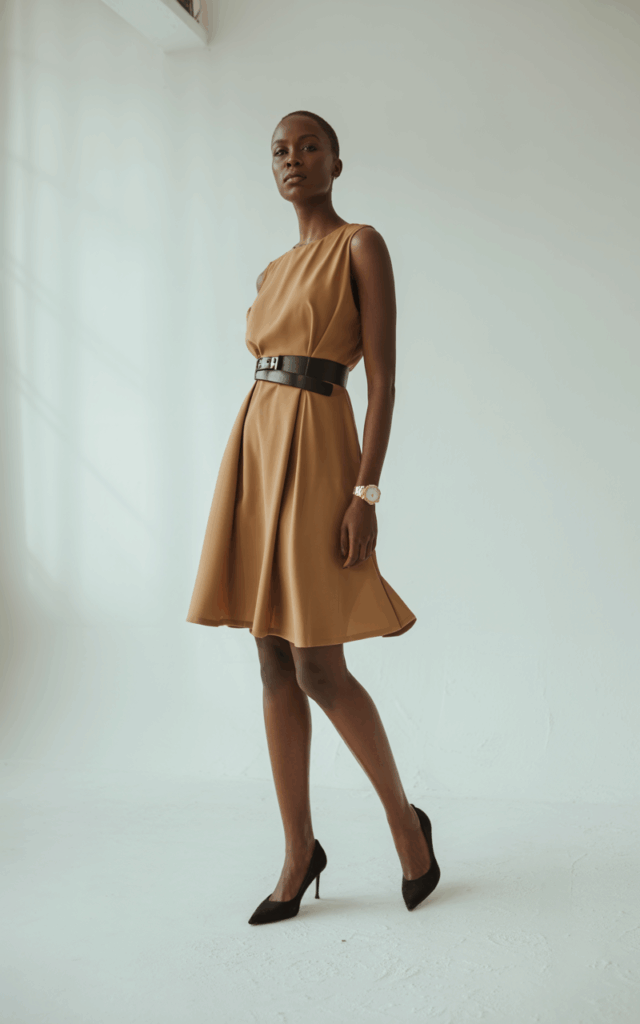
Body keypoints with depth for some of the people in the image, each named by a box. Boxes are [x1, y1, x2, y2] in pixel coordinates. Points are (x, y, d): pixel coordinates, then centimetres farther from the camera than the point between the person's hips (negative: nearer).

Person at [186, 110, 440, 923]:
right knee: (276, 669, 6)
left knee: (318, 670, -6)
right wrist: (245, 490, 15)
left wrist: (366, 491, -18)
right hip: (254, 453, 7)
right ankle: (299, 854, 17)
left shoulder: (362, 246, -1)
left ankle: (404, 818, 18)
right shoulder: (273, 271, 20)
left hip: (315, 453, -7)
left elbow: (383, 375, -9)